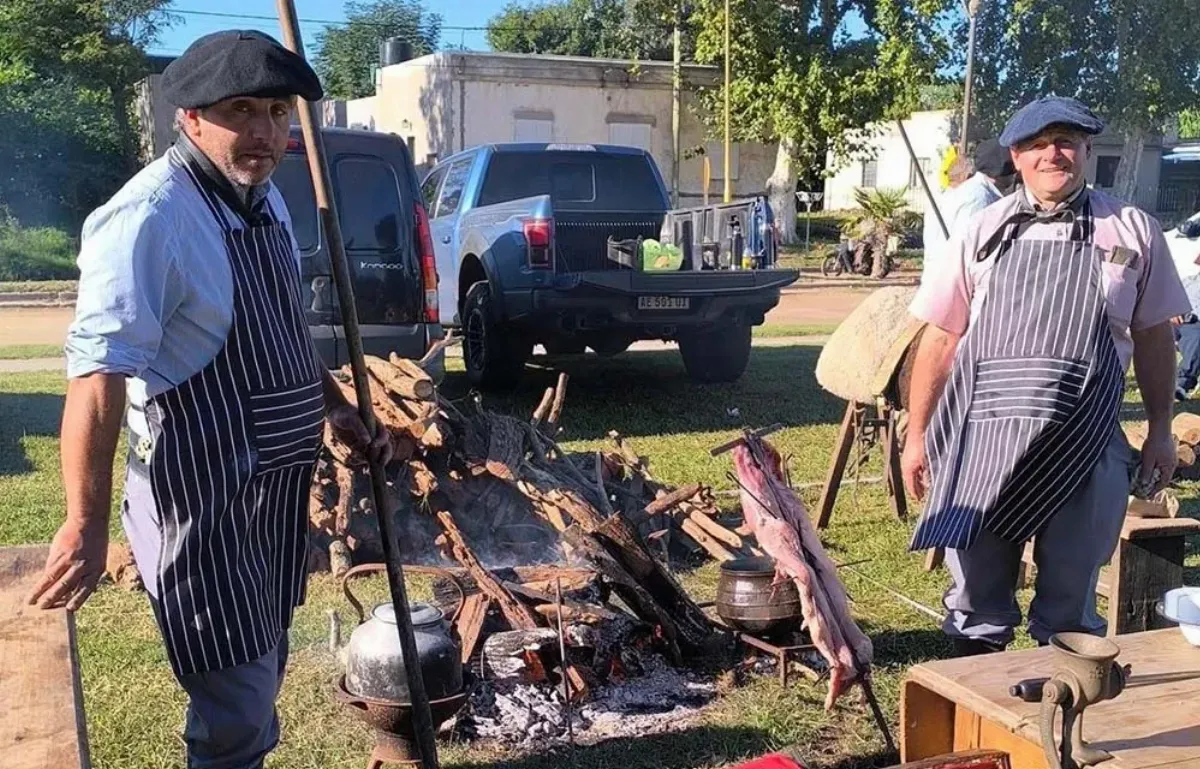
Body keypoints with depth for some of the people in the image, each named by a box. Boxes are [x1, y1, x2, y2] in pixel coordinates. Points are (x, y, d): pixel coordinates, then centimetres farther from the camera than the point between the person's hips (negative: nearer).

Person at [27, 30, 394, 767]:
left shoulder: (265, 197, 6)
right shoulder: (149, 218, -22)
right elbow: (100, 375, -26)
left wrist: (339, 411, 21)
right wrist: (88, 524, -27)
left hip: (271, 483, 9)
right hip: (201, 494, -8)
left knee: (263, 668, 23)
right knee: (239, 694, -1)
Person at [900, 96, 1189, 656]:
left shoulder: (1132, 231, 5)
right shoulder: (985, 231, 4)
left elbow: (1153, 337, 11)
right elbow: (940, 338, 6)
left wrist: (1160, 431, 10)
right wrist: (917, 435, 5)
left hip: (1085, 447, 0)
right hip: (980, 440, 1)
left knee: (1070, 606, 12)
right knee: (976, 600, 12)